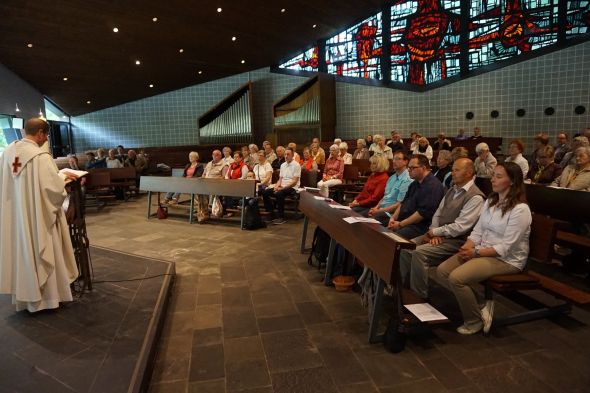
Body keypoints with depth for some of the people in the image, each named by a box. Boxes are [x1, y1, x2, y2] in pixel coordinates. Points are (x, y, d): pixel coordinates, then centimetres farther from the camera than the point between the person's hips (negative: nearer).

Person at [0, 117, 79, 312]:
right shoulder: (40, 155, -19)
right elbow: (54, 186, -22)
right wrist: (63, 176, -1)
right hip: (37, 217, -7)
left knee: (21, 253, 17)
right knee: (41, 254, 6)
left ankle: (24, 294, 30)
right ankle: (46, 296, 19)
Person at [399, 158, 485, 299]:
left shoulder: (475, 197, -14)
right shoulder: (451, 191, 14)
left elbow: (459, 227, -21)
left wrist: (433, 232, -13)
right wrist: (434, 233, -5)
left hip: (455, 241, -8)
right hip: (440, 235, 8)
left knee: (419, 252, -26)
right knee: (405, 247, -6)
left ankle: (419, 297, -11)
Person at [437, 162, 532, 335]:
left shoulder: (520, 209, -15)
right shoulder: (490, 201, 10)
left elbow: (506, 247, -19)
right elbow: (477, 231, 8)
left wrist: (475, 252, -21)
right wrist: (467, 247, -11)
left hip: (507, 260, -8)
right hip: (482, 251, 8)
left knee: (456, 278, -27)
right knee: (442, 271, -10)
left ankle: (474, 321, 0)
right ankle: (480, 305, 6)